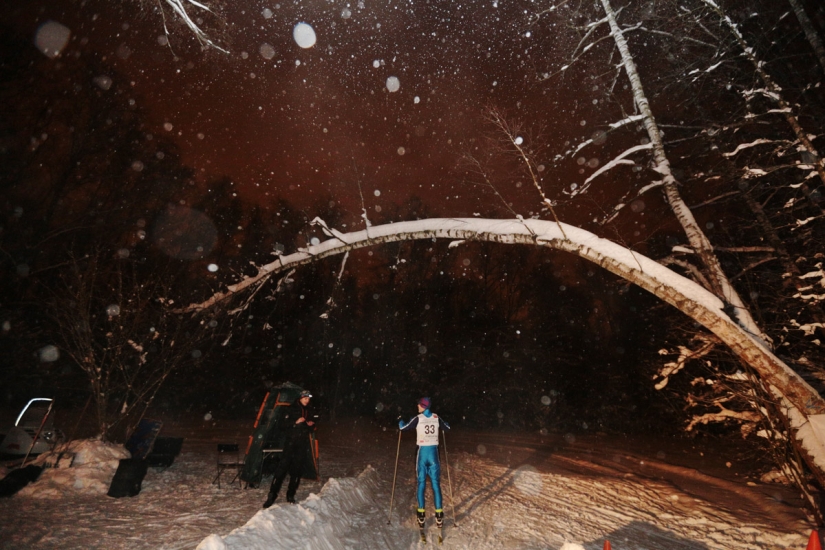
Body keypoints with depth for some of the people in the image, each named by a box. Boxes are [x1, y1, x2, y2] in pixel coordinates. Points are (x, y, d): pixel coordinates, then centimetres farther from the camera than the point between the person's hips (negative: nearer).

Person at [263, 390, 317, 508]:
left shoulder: (308, 412, 12)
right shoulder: (291, 409, -4)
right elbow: (281, 424, -11)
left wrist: (311, 425, -1)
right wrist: (295, 422, -20)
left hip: (303, 444, 5)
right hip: (291, 442, -5)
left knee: (297, 470, 7)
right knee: (282, 467, -8)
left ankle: (290, 495, 19)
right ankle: (272, 495, 3)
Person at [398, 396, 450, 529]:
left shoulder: (418, 418, -9)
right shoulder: (436, 418, 0)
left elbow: (403, 428, -2)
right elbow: (447, 427, 17)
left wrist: (400, 422, 19)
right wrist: (442, 424, 37)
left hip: (423, 452, -2)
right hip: (434, 452, 2)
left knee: (421, 483, 8)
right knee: (436, 484, 8)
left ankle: (421, 516, 11)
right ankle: (439, 515, 9)